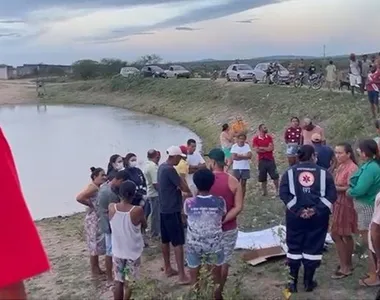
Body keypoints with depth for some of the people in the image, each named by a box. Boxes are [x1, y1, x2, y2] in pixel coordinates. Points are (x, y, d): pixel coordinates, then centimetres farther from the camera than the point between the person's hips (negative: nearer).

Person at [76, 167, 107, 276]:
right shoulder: (93, 187, -20)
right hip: (94, 220, -9)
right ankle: (94, 270, 15)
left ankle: (97, 268, 29)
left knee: (98, 245, 17)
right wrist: (91, 205, -20)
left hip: (99, 219, 9)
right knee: (95, 245, 3)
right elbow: (79, 198, -30)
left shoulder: (99, 187, 8)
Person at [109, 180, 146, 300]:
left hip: (118, 251, 3)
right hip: (133, 252, -3)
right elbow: (144, 225, -2)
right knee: (129, 283, 12)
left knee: (118, 282, 16)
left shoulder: (111, 208, -12)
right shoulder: (137, 210, -21)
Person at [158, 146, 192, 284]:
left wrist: (184, 192, -2)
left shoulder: (162, 167, 9)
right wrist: (190, 194, 4)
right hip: (172, 210, -10)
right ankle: (182, 275, -5)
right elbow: (183, 187, -16)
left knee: (165, 240, 16)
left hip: (164, 209, 10)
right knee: (178, 242, -7)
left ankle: (168, 269, 27)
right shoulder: (170, 170, -20)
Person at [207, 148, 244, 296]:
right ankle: (218, 292, 18)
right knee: (224, 262, 10)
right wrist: (223, 221, -12)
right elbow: (239, 207, -11)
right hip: (228, 229, 0)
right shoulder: (233, 181, -7)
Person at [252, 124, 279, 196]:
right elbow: (257, 150, -11)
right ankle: (265, 191, 17)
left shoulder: (269, 137, 4)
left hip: (270, 159, 1)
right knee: (263, 178, 5)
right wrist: (267, 148, -7)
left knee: (275, 176, 0)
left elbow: (272, 148, -5)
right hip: (262, 160, -1)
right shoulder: (255, 139, -3)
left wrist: (262, 148, -8)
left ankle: (277, 190, 10)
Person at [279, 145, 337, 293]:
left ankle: (293, 281, 14)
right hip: (318, 216, 0)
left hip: (295, 215, 1)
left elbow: (284, 194, -7)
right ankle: (308, 282, 17)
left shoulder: (290, 172, 6)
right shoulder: (323, 173, 5)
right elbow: (332, 195, -4)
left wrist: (298, 210, -10)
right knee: (313, 247, 10)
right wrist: (317, 209, -10)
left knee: (294, 247, 11)